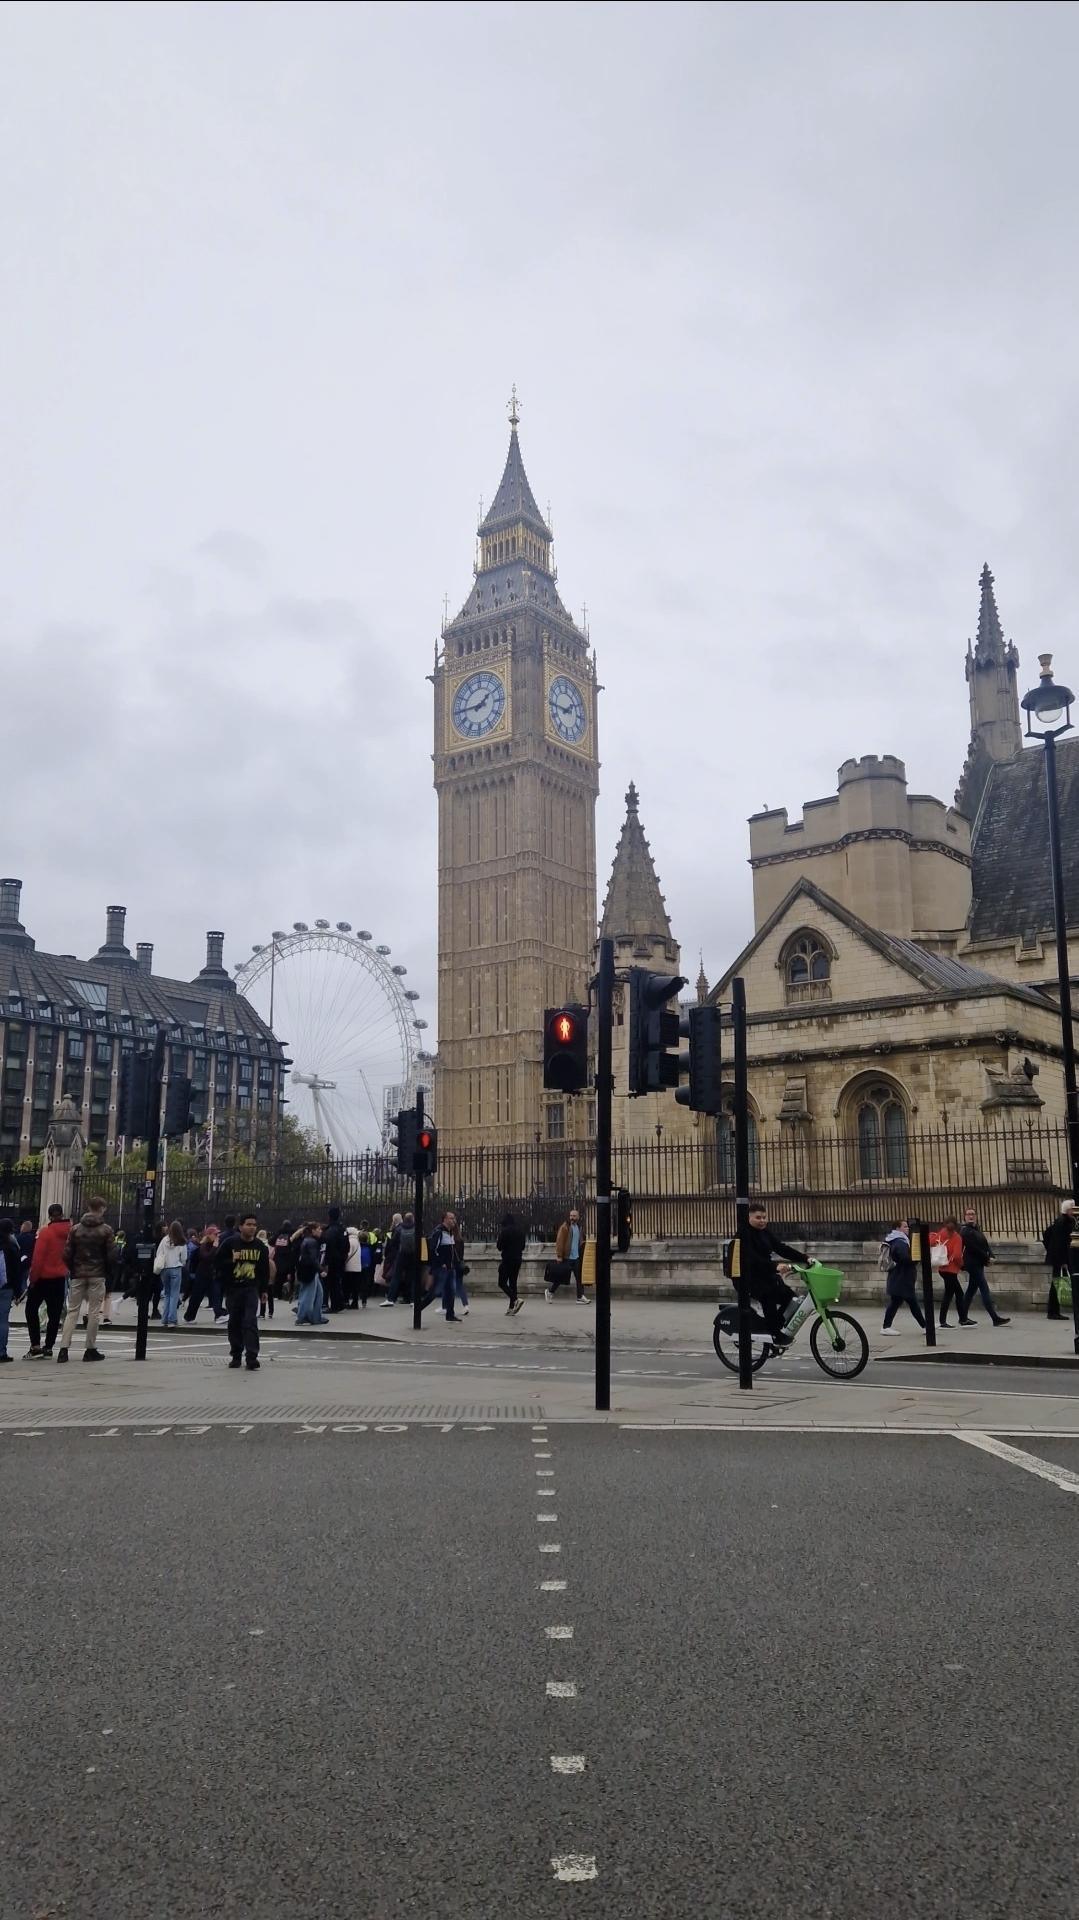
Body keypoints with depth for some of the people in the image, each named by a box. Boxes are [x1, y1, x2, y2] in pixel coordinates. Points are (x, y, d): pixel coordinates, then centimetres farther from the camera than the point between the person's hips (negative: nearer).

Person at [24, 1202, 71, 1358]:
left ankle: (35, 1346, 0)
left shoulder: (46, 1232, -14)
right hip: (60, 1278, 4)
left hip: (43, 1277, -4)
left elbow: (38, 1257, -15)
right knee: (54, 1314, 9)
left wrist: (33, 1277, -8)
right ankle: (48, 1348, 9)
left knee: (31, 1309, 8)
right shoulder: (70, 1232, 0)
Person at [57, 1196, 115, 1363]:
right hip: (97, 1275, -3)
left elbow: (67, 1254, 2)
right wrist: (109, 1274, 6)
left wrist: (72, 1271, 12)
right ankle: (90, 1348, 4)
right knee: (94, 1312, 3)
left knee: (72, 1310, 6)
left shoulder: (75, 1229, 5)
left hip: (78, 1275, 3)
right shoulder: (106, 1230, -4)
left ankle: (64, 1347, -4)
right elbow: (109, 1255, -5)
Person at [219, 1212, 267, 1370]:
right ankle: (236, 1356, 23)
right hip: (233, 1289, 0)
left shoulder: (260, 1246, 3)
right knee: (234, 1323, 9)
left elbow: (265, 1269, 12)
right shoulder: (230, 1243, -5)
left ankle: (252, 1359, -11)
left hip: (252, 1289, 0)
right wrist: (231, 1260, -20)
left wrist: (264, 1289, 12)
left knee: (250, 1323, -10)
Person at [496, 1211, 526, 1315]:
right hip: (518, 1259, 6)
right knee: (513, 1282, 12)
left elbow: (499, 1246, -12)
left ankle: (515, 1300, -16)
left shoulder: (505, 1231, -14)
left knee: (502, 1283, 2)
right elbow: (523, 1246, 12)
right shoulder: (520, 1230, 5)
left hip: (507, 1259, -6)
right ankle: (511, 1307, 11)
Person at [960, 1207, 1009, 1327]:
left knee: (972, 1290, 13)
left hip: (978, 1263, 9)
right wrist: (986, 1258, -12)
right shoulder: (965, 1231, -10)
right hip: (972, 1263, -9)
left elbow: (985, 1244, 11)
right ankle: (995, 1318, -16)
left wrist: (990, 1255, -7)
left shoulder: (976, 1229, 17)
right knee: (984, 1289, -12)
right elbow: (974, 1248, -17)